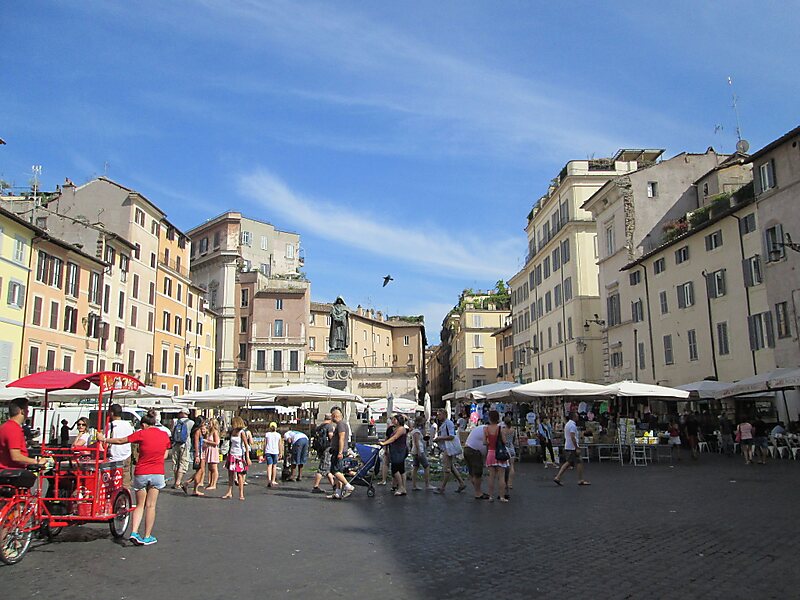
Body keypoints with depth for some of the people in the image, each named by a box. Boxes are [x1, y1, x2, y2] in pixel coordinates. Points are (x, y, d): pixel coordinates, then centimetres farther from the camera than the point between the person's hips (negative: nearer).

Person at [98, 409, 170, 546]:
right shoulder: (165, 435, 2)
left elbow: (121, 441, 2)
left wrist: (104, 439, 14)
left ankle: (134, 532, 0)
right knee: (150, 506, 8)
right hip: (157, 473, 1)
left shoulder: (142, 434, -6)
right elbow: (165, 455, 8)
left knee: (140, 505, 13)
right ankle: (147, 537, 10)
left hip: (141, 473, -1)